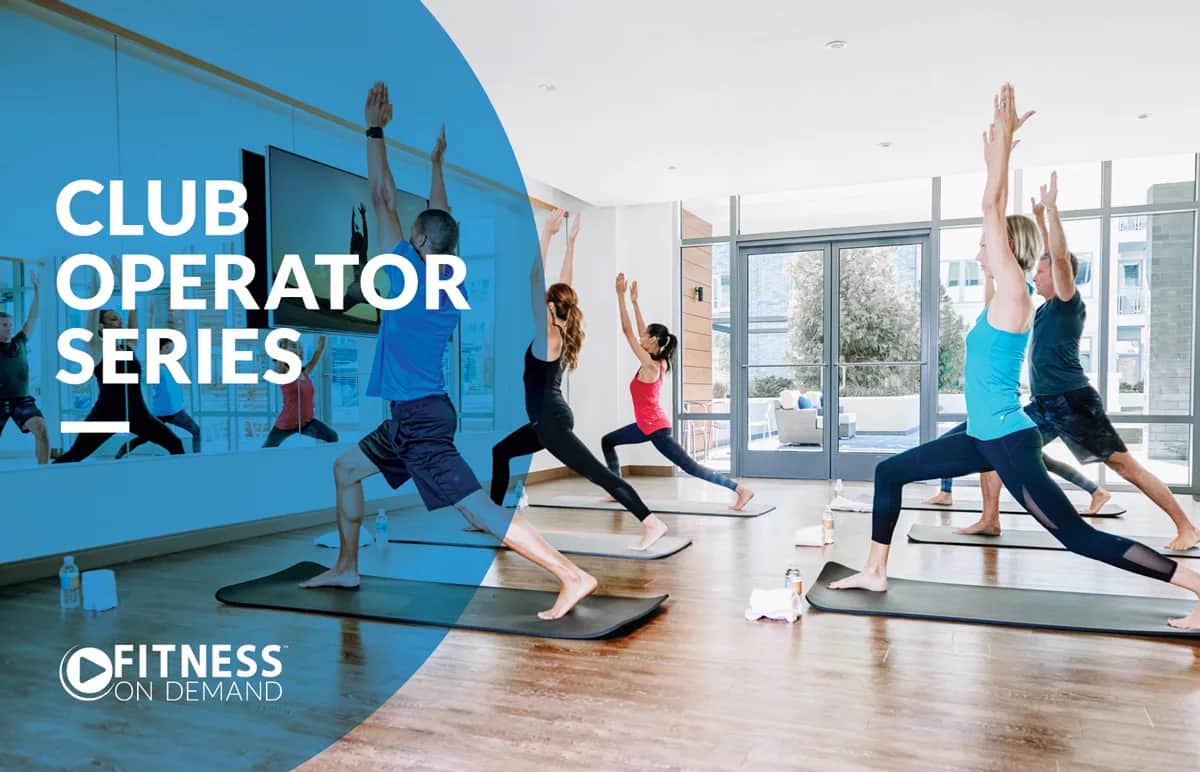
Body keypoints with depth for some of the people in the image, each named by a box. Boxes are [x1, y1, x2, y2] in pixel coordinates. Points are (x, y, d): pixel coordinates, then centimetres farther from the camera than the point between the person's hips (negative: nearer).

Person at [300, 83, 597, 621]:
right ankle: (346, 568, 32)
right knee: (346, 468, 24)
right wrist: (436, 164, 33)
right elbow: (440, 219, 23)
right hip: (414, 416, 9)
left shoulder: (409, 271, -12)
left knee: (477, 507, -15)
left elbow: (383, 199, -6)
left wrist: (375, 131, 3)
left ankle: (573, 576, -17)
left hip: (421, 419, -9)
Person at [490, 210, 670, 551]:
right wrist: (570, 242, 17)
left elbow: (536, 279, -17)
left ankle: (652, 523, -17)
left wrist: (547, 233, -15)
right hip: (547, 420, 10)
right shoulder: (562, 333, 8)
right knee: (499, 451, 22)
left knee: (597, 473, -13)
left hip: (552, 423, -10)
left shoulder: (548, 335, -13)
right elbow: (564, 285, 14)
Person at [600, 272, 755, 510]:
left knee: (691, 466, -10)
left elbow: (627, 330, -20)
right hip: (648, 425, 10)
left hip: (656, 428, -10)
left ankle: (742, 490, -10)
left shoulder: (649, 365, -20)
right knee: (607, 441, 19)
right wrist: (634, 301, 14)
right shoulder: (657, 362, 3)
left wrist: (621, 296, -18)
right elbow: (640, 331, 13)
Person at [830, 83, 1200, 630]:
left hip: (1009, 441, -9)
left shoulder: (1014, 293, -13)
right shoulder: (1004, 296, 9)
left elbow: (992, 209, -15)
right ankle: (875, 572, 19)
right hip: (984, 437, 9)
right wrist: (997, 156, 23)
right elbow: (997, 214, 17)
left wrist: (1003, 140, -11)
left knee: (1077, 535, -5)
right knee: (889, 472, 11)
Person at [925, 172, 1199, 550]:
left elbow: (1061, 257, -21)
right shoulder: (1048, 307, 13)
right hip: (1044, 405, 8)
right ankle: (990, 519, 8)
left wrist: (1052, 208, -21)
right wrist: (1039, 217, 25)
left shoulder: (1069, 304, -7)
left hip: (1074, 402, -8)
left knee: (1125, 465, -4)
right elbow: (1051, 254, 24)